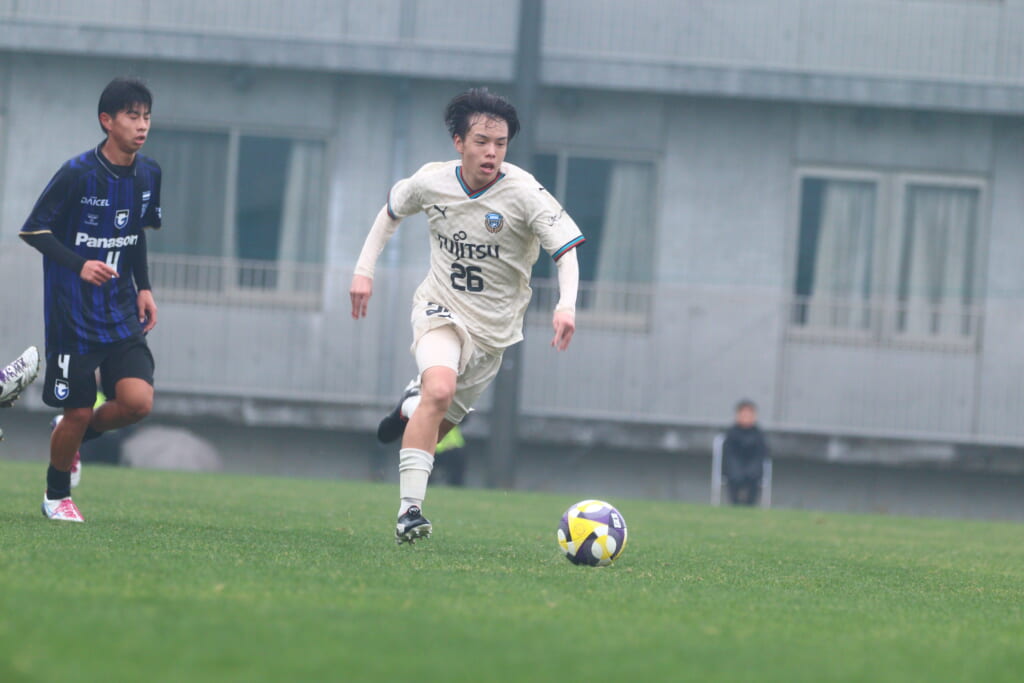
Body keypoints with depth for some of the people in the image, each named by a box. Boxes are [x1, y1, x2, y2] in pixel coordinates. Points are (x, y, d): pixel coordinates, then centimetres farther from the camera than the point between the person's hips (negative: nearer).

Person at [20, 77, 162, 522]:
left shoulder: (148, 175, 3)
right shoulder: (78, 174, -15)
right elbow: (33, 229, -11)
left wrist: (144, 287, 10)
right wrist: (79, 265, -24)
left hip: (122, 314, 5)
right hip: (73, 314, -5)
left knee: (138, 401, -12)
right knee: (77, 412, -1)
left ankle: (80, 435, 19)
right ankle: (56, 495, 25)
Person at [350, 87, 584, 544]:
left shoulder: (524, 193, -17)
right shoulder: (430, 182, -8)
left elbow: (566, 249, -18)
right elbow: (391, 213, 13)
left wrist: (566, 305, -35)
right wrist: (365, 269, 7)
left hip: (494, 326, 1)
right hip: (441, 309, -1)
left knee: (443, 421, 8)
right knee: (440, 390, -29)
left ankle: (414, 401, 47)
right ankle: (409, 509, -29)